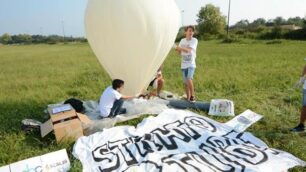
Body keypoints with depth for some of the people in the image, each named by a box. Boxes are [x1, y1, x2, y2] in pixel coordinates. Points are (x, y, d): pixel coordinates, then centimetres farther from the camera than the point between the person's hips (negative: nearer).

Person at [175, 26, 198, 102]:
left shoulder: (194, 40, -4)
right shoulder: (182, 40, 9)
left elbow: (188, 50, -18)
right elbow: (179, 52, 11)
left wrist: (178, 47, -20)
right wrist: (177, 48, -9)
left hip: (191, 64, -4)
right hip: (183, 65, 5)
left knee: (189, 79, -23)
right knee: (186, 83, 8)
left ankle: (192, 96, -7)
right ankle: (188, 98, 19)